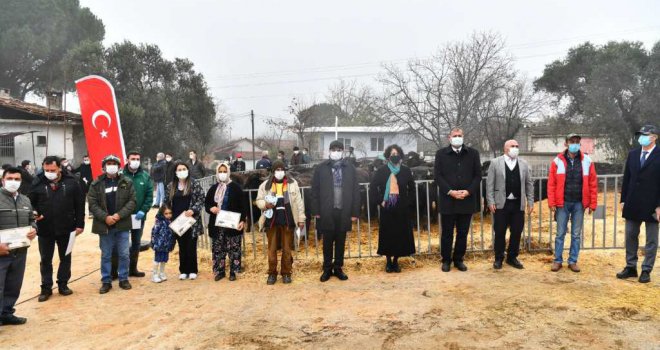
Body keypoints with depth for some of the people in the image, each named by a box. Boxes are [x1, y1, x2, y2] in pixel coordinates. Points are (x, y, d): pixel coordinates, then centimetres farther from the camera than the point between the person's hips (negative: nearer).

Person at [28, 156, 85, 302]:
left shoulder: (71, 181, -7)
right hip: (44, 229, 0)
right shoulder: (38, 182, -7)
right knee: (45, 260, 10)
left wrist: (80, 224, -4)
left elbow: (80, 204, -3)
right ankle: (46, 288, 23)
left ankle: (63, 284, 28)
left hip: (66, 228, 0)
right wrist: (34, 214, -16)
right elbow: (30, 202, 4)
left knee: (65, 258, 13)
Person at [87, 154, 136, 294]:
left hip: (122, 224, 0)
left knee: (124, 254, 6)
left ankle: (123, 279, 20)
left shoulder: (126, 182, 1)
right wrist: (105, 217, -14)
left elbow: (132, 201, -2)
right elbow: (92, 204, -3)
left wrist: (119, 215, -13)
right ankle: (106, 281, 19)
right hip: (104, 225, 0)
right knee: (106, 255, 9)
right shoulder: (96, 184, 0)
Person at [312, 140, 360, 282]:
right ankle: (327, 269, 21)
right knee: (327, 242, 9)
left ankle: (338, 268, 23)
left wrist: (354, 212, -1)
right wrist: (316, 211, -4)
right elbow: (315, 190, 1)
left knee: (340, 242, 10)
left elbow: (355, 191, 3)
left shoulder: (350, 168, 2)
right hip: (327, 211, -1)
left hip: (344, 211, 1)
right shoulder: (321, 168, 0)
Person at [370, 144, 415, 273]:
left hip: (402, 208, 1)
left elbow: (412, 188, 10)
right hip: (387, 207, -1)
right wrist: (379, 201, -6)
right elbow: (373, 187, 1)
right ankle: (388, 261, 15)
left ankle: (396, 261, 17)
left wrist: (407, 201, -1)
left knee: (401, 234, 3)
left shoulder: (406, 171, 4)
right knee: (387, 234, 3)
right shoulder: (381, 171, 0)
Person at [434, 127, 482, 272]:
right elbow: (438, 176, -2)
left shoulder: (473, 153, 7)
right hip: (448, 200, -2)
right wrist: (450, 191, -13)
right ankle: (446, 260, 18)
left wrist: (468, 191, -10)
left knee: (463, 233, 9)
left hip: (467, 200, 2)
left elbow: (477, 175, 5)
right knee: (447, 233, 6)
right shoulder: (441, 154, 3)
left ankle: (459, 259, 22)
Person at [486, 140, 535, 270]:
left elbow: (529, 184, 10)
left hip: (518, 204, 3)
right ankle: (499, 258, 16)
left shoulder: (524, 164, 9)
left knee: (517, 233, 7)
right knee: (500, 233, 3)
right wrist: (491, 202, -8)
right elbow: (490, 184, -2)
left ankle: (512, 257, 21)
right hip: (501, 204, -3)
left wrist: (530, 201, 5)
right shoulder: (495, 163, 0)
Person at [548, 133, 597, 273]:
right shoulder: (558, 161, -2)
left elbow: (593, 184, 3)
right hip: (563, 203, -1)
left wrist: (592, 203, -1)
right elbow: (551, 183, -2)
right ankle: (558, 261, 14)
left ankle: (573, 261, 18)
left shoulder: (587, 161, 2)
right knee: (560, 233, 5)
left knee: (576, 234, 8)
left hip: (579, 204, 1)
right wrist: (552, 202, -7)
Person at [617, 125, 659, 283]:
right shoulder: (633, 154, 7)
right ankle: (630, 267, 22)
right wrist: (623, 200, 6)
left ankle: (646, 270, 15)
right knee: (631, 236, 11)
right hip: (633, 204, 5)